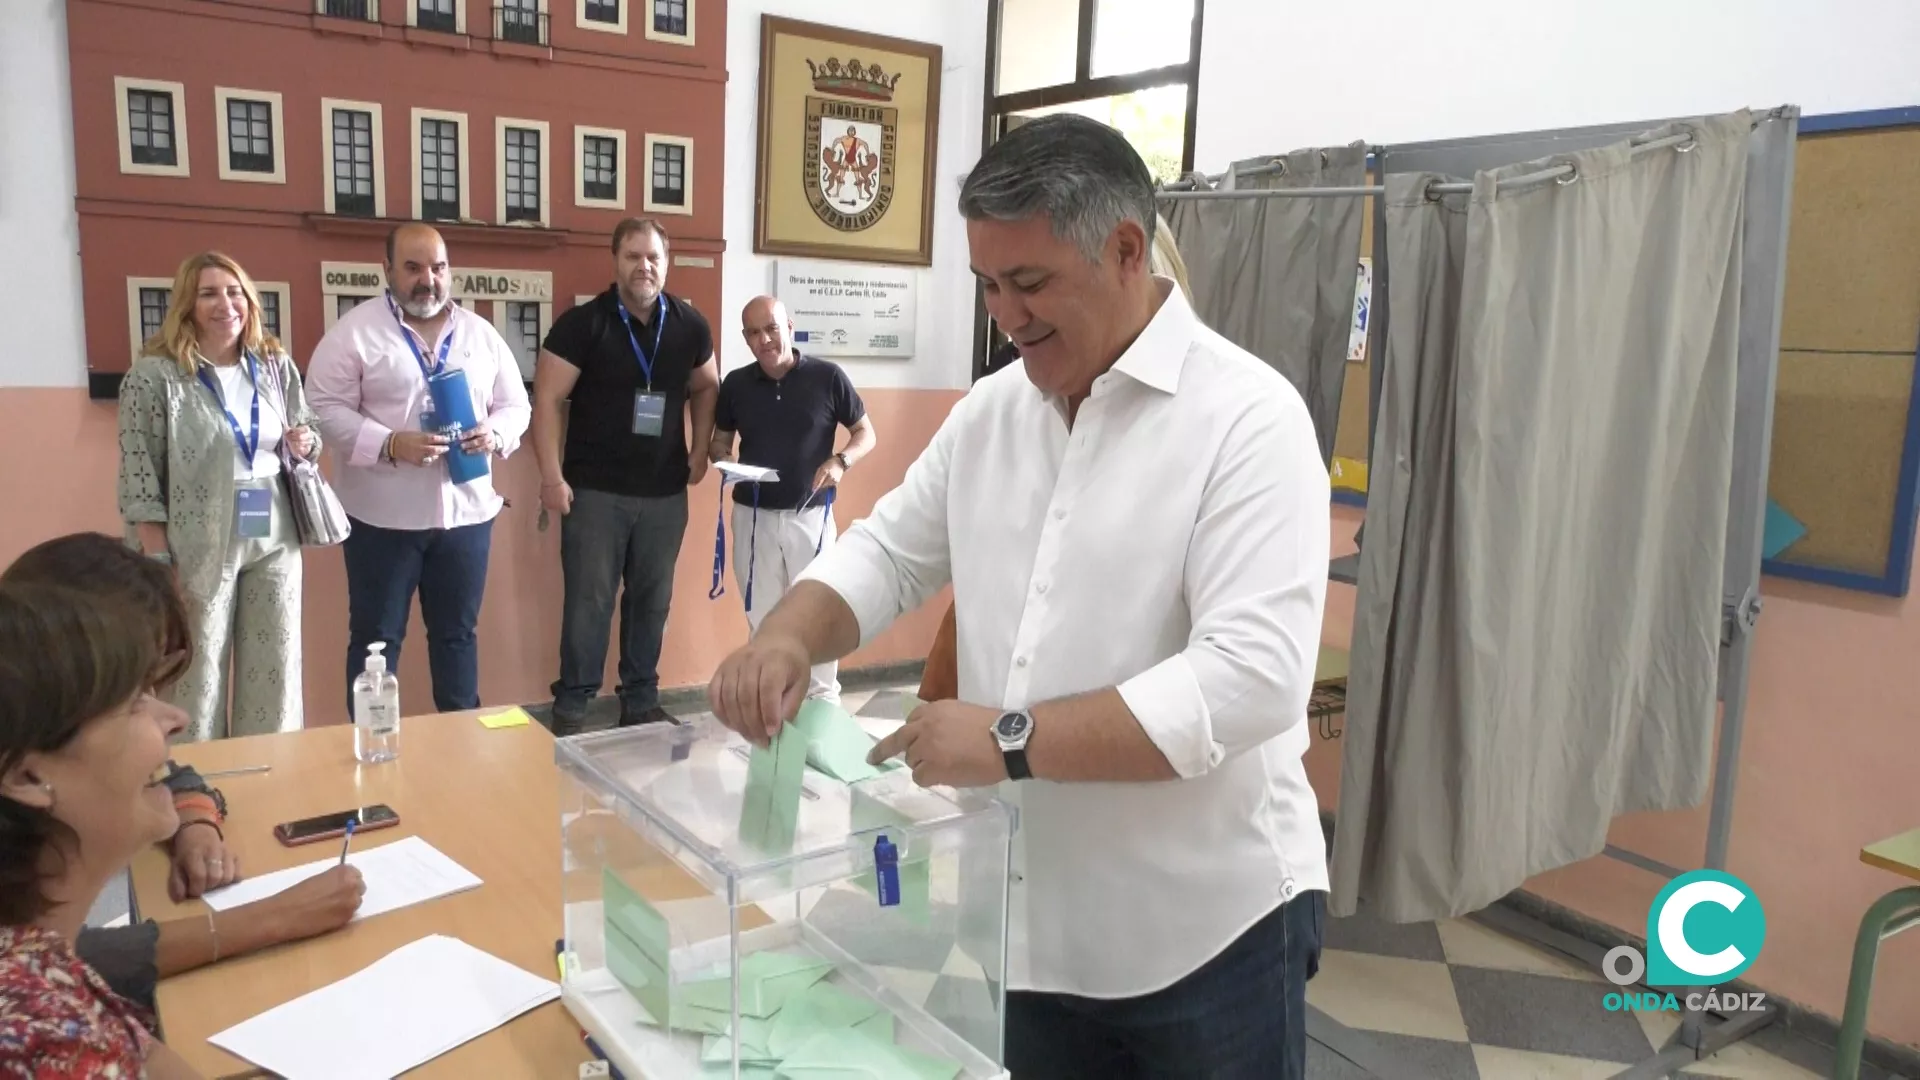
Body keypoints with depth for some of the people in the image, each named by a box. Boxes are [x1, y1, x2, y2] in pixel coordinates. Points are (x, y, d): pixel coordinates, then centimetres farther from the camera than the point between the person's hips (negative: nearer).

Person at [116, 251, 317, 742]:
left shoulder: (276, 365, 7)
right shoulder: (154, 374, -9)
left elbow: (308, 439, 18)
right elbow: (139, 475, -10)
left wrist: (305, 444, -7)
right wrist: (159, 563, -13)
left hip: (273, 544, 4)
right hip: (199, 550, -4)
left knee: (275, 673, 11)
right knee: (197, 677, 6)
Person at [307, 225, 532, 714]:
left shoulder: (481, 333, 9)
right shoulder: (354, 331, -4)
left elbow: (515, 405, 13)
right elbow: (326, 409, -9)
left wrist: (496, 432, -9)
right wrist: (390, 444, -22)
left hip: (466, 510, 4)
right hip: (382, 515, -3)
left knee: (457, 632, 15)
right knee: (376, 636, 6)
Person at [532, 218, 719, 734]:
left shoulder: (690, 325, 4)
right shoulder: (582, 323, -7)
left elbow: (706, 387, 19)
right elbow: (547, 400, -8)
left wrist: (700, 449, 8)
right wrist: (552, 476, -14)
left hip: (666, 492, 4)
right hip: (595, 490, -3)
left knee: (652, 600, 11)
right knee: (588, 600, 0)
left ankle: (641, 702, 23)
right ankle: (570, 707, 12)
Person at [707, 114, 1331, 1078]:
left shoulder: (1246, 416, -16)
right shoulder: (989, 412, 5)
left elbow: (1252, 677, -24)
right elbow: (890, 551, 12)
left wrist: (1014, 739, -27)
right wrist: (789, 636, -8)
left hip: (1210, 932, -5)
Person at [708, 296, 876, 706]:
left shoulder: (827, 377, -8)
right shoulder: (736, 384, 1)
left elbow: (866, 434, 0)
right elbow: (720, 438, 14)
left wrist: (841, 461, -19)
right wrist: (721, 457, -10)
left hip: (811, 515, -2)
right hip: (753, 516, 3)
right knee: (762, 617, 12)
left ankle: (824, 700, 19)